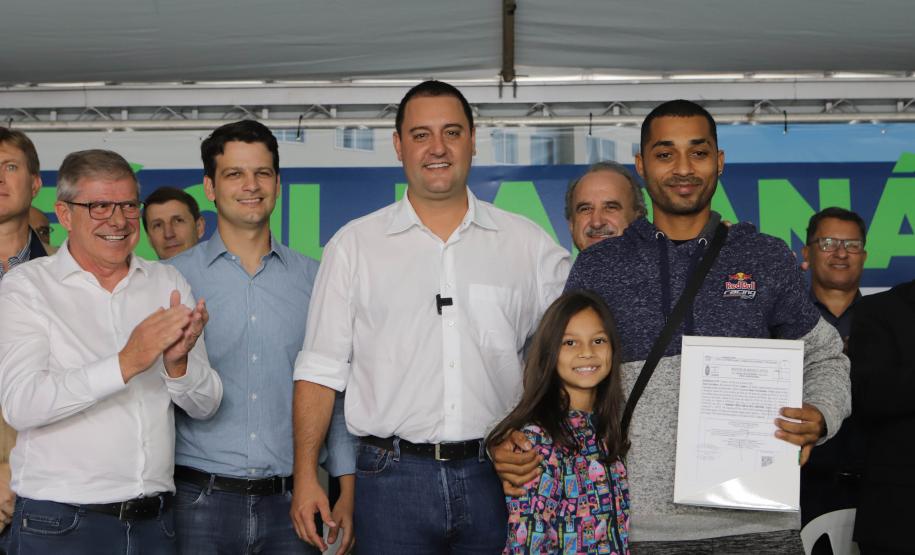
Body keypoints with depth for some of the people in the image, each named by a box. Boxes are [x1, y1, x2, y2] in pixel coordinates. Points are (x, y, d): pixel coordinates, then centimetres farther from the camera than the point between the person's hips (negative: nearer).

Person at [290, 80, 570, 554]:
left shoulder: (528, 244, 7)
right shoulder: (353, 245, 5)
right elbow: (321, 368, 4)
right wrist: (306, 475, -3)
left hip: (497, 476, 1)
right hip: (393, 477, -1)